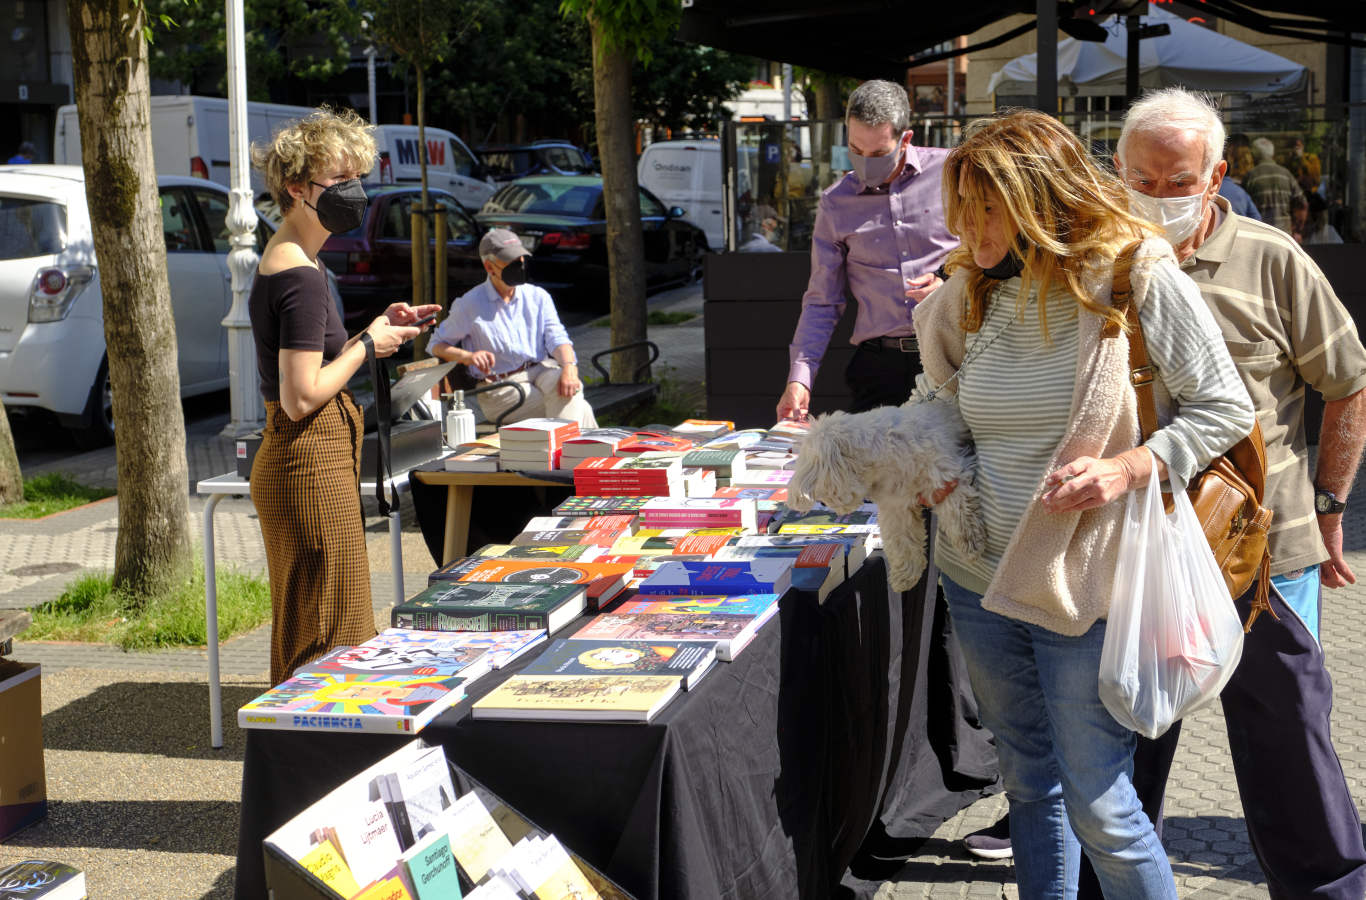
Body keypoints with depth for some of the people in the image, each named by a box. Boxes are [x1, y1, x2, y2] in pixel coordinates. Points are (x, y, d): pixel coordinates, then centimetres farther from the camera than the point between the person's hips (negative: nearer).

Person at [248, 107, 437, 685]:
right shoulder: (301, 277, -18)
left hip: (291, 464, 10)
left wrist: (378, 329, 11)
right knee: (327, 638, -4)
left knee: (304, 634, 18)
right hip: (312, 468, -10)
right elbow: (302, 396, -23)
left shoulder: (284, 260, 13)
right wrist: (368, 342, -11)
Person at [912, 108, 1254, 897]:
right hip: (979, 579, 6)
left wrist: (1126, 469, -22)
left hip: (1085, 588, -6)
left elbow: (1226, 410, -9)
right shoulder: (973, 293, 5)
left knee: (1098, 805, -2)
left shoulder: (1139, 279, -12)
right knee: (1029, 787, 18)